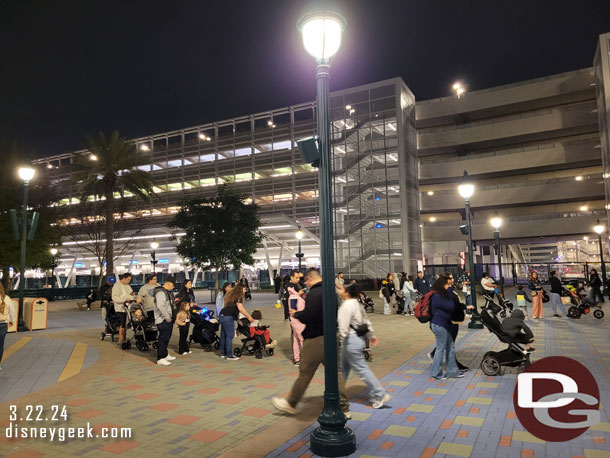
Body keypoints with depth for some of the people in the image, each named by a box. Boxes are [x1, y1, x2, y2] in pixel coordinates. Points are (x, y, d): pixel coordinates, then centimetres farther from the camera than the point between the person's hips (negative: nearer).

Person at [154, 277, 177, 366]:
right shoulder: (161, 292, -17)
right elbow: (160, 306, -26)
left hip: (168, 319, 11)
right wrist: (167, 317, -21)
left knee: (166, 337, 18)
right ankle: (160, 358, -5)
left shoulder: (167, 292, 16)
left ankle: (165, 355, 30)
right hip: (162, 320, -10)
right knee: (162, 338, -8)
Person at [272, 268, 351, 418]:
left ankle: (291, 404, 23)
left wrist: (296, 314, -5)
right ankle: (344, 408, 17)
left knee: (305, 373, 6)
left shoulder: (314, 294, -17)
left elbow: (307, 317, -26)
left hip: (316, 339, -8)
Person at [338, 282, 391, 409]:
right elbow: (366, 321, 16)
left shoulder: (347, 305, -20)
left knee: (361, 369, -1)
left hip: (351, 341, -10)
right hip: (357, 338, 10)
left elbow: (343, 327, -24)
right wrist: (371, 335, 24)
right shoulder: (357, 303, 10)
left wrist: (339, 341, -21)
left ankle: (380, 395, 7)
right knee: (343, 368, 18)